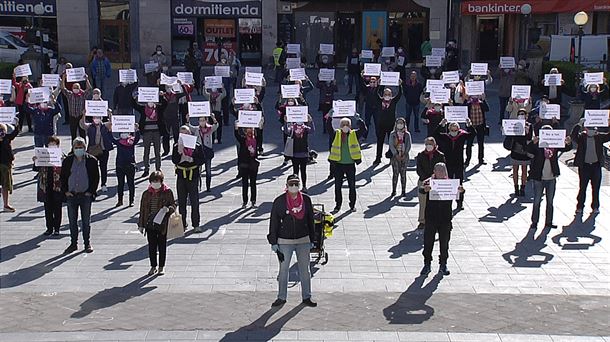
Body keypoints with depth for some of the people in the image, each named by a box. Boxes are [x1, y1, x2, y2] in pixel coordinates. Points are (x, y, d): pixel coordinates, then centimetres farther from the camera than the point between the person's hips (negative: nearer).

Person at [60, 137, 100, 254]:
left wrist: (91, 191, -6)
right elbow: (62, 177, 9)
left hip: (86, 195, -2)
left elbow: (96, 177, 1)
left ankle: (87, 244, 16)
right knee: (72, 221, 8)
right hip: (71, 195, 2)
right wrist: (65, 191, -1)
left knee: (86, 221, 6)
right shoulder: (67, 161, 4)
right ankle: (73, 243, 18)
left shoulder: (91, 160, -1)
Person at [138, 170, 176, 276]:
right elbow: (142, 209, 9)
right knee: (151, 246, 8)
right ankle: (153, 266, 20)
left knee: (162, 245, 7)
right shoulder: (146, 194, 5)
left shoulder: (167, 192, -2)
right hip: (150, 224, 2)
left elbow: (173, 205, 1)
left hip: (162, 224, -2)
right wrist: (141, 225, 7)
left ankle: (161, 267, 19)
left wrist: (168, 209, -22)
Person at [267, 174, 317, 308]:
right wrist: (273, 242, -5)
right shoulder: (279, 201, -7)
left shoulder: (306, 200, 0)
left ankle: (306, 297, 22)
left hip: (303, 241, 2)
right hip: (285, 242, -2)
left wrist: (312, 240, 10)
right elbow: (274, 222, -3)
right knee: (283, 270, 8)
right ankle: (281, 298, 21)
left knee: (305, 270, 10)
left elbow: (310, 221, 9)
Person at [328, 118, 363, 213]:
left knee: (352, 186, 7)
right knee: (338, 186, 7)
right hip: (339, 164, 0)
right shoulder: (336, 134, 0)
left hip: (350, 164, 0)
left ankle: (352, 205, 20)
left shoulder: (354, 134, -1)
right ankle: (338, 204, 19)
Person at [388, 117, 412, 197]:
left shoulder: (407, 134, 4)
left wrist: (404, 155, -9)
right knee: (395, 173, -2)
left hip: (404, 156, 1)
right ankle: (394, 190, 4)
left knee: (403, 173, 2)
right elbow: (391, 145, -3)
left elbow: (409, 146, 1)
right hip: (395, 156, 0)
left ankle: (403, 191, 8)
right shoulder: (392, 134, 2)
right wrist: (396, 155, -12)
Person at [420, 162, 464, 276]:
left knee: (444, 242, 8)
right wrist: (425, 189, -44)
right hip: (431, 217, -1)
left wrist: (460, 190, -35)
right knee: (428, 241, 3)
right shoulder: (429, 182, -3)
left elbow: (456, 191, -11)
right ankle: (427, 264, 14)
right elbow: (421, 190, -21)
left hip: (446, 218, 1)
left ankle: (443, 265, 21)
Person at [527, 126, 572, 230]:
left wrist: (568, 143, -28)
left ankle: (548, 222, 22)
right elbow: (529, 150, -23)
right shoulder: (537, 145, -9)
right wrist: (533, 143, -44)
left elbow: (565, 148, -5)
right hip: (539, 178, -4)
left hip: (551, 178, 4)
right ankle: (534, 222, 13)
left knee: (550, 202, 12)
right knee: (537, 202, 4)